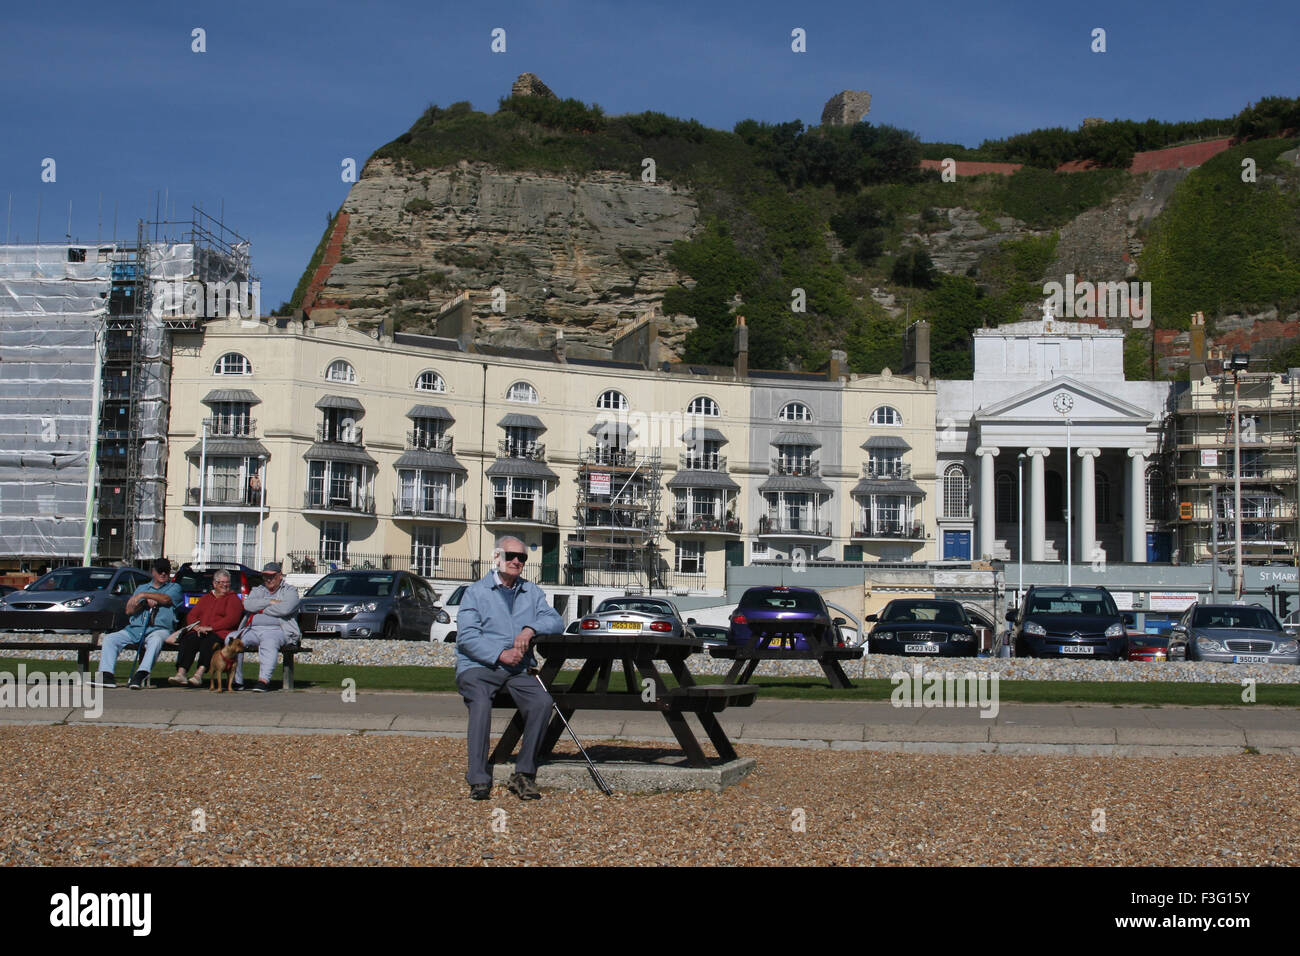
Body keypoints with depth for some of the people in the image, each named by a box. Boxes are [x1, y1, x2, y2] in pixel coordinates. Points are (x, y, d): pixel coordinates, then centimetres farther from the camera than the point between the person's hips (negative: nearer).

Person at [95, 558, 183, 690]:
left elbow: (166, 599, -9)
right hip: (134, 629, 5)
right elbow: (129, 610, 15)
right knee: (109, 638, -15)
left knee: (156, 641, -39)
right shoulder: (142, 588, 27)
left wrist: (143, 595, -8)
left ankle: (141, 675, -53)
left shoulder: (174, 587, 15)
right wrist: (145, 602, -2)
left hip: (158, 629, -5)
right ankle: (106, 675, -28)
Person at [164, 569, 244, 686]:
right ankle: (180, 673, -40)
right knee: (189, 639, -29)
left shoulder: (233, 599, 13)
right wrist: (196, 626, -4)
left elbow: (231, 620, -4)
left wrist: (210, 628, -13)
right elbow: (192, 615, 20)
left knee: (208, 640, -37)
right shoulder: (205, 598, 29)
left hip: (220, 634, -4)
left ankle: (199, 674, -49)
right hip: (199, 632, 4)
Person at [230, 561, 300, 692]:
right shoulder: (257, 591, 27)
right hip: (252, 630, 4)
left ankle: (263, 680, -47)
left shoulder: (290, 591, 13)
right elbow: (247, 605, 4)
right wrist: (270, 602, -2)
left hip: (277, 630, -4)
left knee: (269, 642, -39)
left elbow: (285, 608, -9)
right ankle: (237, 681, -21)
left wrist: (261, 609, 1)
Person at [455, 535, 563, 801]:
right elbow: (466, 636, -3)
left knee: (542, 702, -25)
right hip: (477, 666, -3)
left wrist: (531, 629, -14)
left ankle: (524, 774, -17)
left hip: (518, 669, 3)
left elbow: (555, 621, 7)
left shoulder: (532, 592, 22)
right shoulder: (476, 592, 10)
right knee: (481, 703, -34)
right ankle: (478, 779, -30)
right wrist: (500, 655, -17)